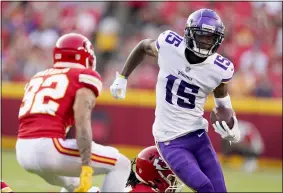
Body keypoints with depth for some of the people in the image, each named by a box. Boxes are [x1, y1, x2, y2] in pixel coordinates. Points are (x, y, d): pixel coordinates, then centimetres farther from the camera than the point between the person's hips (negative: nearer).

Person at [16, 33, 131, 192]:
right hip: (48, 148, -8)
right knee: (120, 165, 6)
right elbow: (82, 122, -12)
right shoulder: (84, 78, 4)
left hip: (23, 152, 8)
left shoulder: (38, 78, 27)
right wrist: (86, 169, -18)